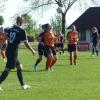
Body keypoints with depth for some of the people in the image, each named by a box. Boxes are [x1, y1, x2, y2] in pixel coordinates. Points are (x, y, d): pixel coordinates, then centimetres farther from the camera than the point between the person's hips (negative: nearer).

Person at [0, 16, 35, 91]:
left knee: (19, 66, 17)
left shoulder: (11, 29, 9)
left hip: (8, 51, 8)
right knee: (7, 69, -4)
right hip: (13, 53, -8)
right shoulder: (22, 31, -9)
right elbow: (26, 43, -9)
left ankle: (23, 85, 21)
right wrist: (32, 51, 3)